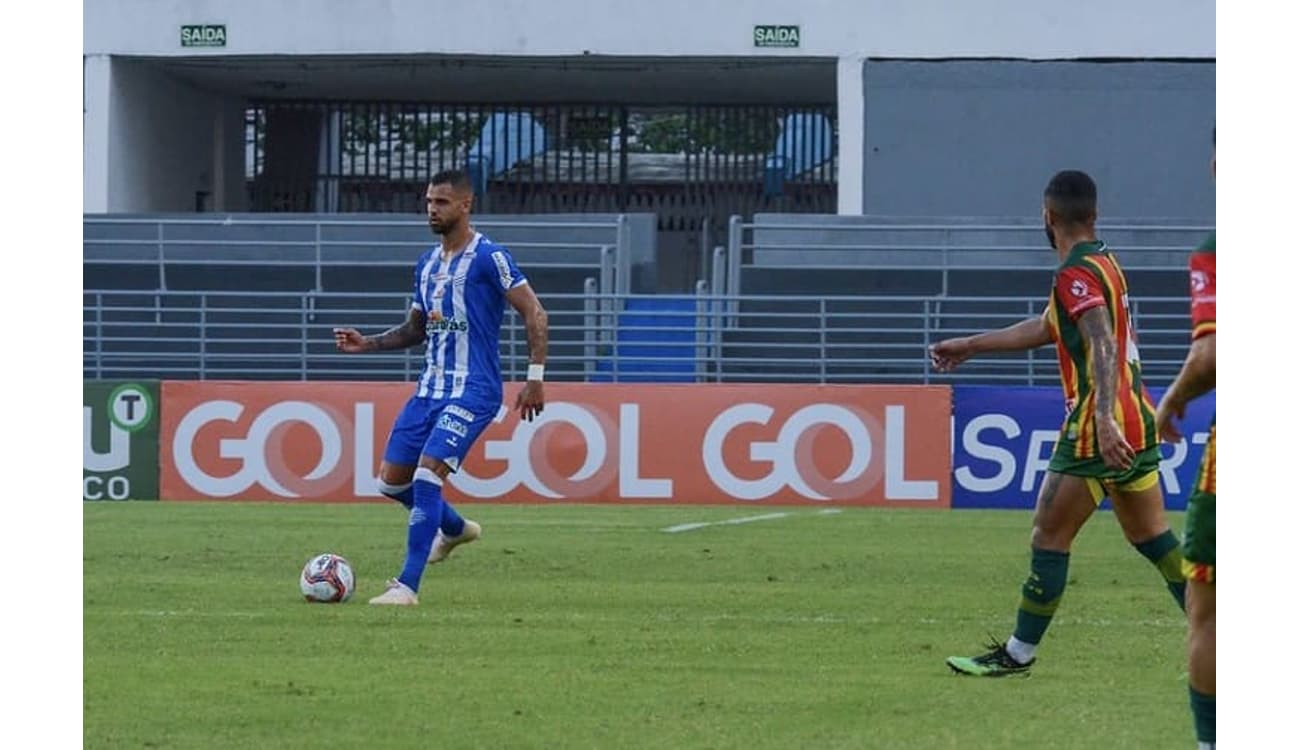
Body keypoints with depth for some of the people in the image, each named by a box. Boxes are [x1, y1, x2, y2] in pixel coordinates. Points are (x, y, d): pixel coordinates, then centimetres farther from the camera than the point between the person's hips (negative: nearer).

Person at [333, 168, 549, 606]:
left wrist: (535, 377, -15)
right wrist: (367, 345, 8)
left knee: (426, 475, -20)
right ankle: (455, 529, 37)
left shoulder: (488, 258, -10)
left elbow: (534, 315, -11)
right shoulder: (427, 264, 14)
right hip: (430, 388, 8)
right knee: (391, 480, 9)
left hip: (472, 392, -8)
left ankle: (408, 586, -17)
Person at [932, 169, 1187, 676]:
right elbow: (1047, 328, 29)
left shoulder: (1077, 274, -13)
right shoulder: (1105, 262, 16)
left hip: (1099, 433, -9)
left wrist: (1104, 417, -40)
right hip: (1138, 421, 9)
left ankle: (1019, 653, 4)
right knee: (1152, 538, 14)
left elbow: (1102, 346, -27)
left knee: (1049, 538, -1)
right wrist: (972, 345, 37)